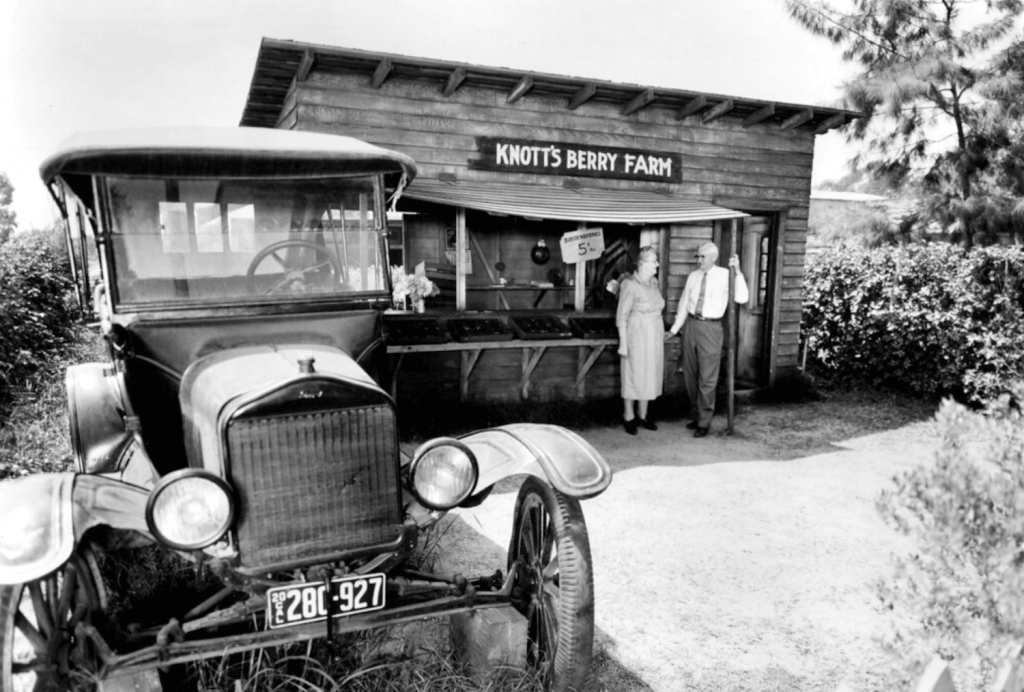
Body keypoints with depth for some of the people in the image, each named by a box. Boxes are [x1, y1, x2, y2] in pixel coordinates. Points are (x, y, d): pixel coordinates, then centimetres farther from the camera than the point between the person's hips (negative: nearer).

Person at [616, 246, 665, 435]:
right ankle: (628, 417, 16)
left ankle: (643, 414, 26)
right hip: (637, 335, -7)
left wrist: (662, 334, 14)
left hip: (655, 335, 7)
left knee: (649, 375, 13)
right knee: (633, 375, 3)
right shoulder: (630, 284, -15)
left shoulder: (654, 282, 7)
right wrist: (623, 343, -15)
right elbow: (622, 316, -13)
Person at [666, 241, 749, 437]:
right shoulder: (693, 276, 6)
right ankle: (696, 416, 29)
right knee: (690, 375, 13)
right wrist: (674, 330, 15)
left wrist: (737, 271, -25)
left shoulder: (724, 275, -6)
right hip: (691, 325, 5)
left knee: (707, 378, 0)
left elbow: (742, 298, -18)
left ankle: (704, 422, 12)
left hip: (710, 328, -5)